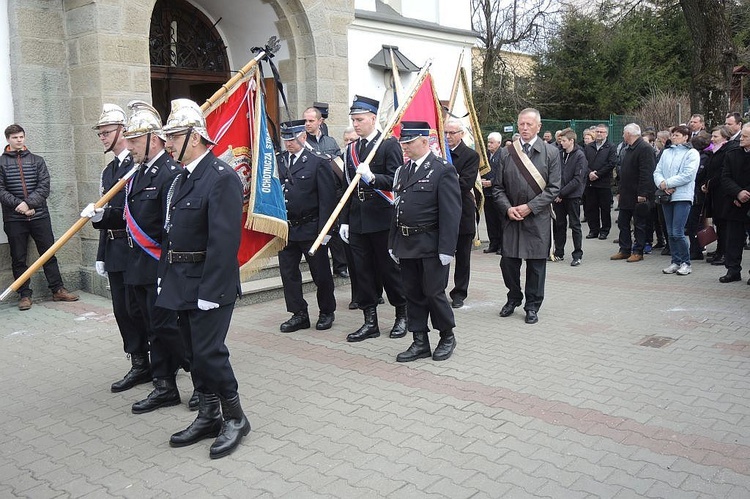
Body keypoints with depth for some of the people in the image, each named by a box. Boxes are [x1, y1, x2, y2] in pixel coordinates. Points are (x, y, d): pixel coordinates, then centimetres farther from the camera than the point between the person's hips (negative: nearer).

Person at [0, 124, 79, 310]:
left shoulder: (37, 160, 8)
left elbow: (44, 187, 0)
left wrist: (28, 203, -13)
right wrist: (18, 204, -16)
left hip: (39, 216, 1)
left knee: (49, 253, 6)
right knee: (18, 258, 4)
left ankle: (57, 290, 15)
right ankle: (24, 295, 13)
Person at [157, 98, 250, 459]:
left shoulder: (221, 178, -16)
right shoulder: (182, 178, 12)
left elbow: (224, 241, -22)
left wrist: (209, 291, -23)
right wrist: (165, 276, 13)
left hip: (208, 285, -9)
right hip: (182, 284, 9)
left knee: (209, 352, -6)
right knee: (195, 353, 14)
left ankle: (234, 417, 13)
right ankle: (208, 417, 28)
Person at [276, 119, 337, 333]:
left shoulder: (318, 162, -7)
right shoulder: (278, 161, 7)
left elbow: (327, 199, -10)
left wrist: (324, 230, -14)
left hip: (311, 229, -5)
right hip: (285, 228, 5)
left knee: (321, 274, 8)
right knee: (288, 273, 9)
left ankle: (326, 312, 27)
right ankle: (299, 314, 22)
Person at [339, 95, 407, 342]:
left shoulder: (390, 144, -5)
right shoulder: (351, 148, 13)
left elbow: (396, 181, -11)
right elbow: (348, 187, 15)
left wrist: (372, 177, -26)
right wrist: (344, 221, 11)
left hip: (382, 219, -6)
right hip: (358, 220, 6)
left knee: (389, 269, 4)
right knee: (363, 271, 8)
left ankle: (402, 315, 22)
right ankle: (370, 322, 17)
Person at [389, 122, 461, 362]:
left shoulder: (443, 170, -9)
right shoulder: (403, 171, 14)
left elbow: (451, 213, -14)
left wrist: (446, 249, -18)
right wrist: (393, 243, 14)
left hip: (431, 246, -7)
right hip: (407, 245, 7)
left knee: (433, 293, 1)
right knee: (413, 295, 11)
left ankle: (447, 337, 23)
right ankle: (420, 342, 21)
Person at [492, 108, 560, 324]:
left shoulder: (550, 152, -1)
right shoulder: (506, 153, 5)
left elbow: (553, 188, -5)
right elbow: (498, 187, 6)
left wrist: (530, 206, -13)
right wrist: (508, 208, -10)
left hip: (538, 218, -2)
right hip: (511, 217, 2)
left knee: (536, 264, 5)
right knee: (508, 262, 6)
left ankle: (532, 306, 20)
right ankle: (514, 298, 30)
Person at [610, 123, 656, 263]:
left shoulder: (644, 148, -15)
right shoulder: (627, 149, 15)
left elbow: (647, 173, -21)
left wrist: (642, 194, -24)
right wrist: (620, 189, 17)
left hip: (638, 195, -10)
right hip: (626, 194, 10)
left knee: (639, 225, 1)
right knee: (623, 222, 12)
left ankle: (638, 252, 9)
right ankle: (624, 250, 20)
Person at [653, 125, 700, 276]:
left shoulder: (692, 153, -2)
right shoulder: (666, 152, 14)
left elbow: (687, 175, -13)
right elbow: (657, 172, 8)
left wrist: (666, 183, -13)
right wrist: (662, 185, -11)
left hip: (682, 196, -5)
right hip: (666, 196, 6)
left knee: (678, 232, -10)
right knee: (671, 233, 8)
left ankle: (686, 263, 4)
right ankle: (676, 262, 18)